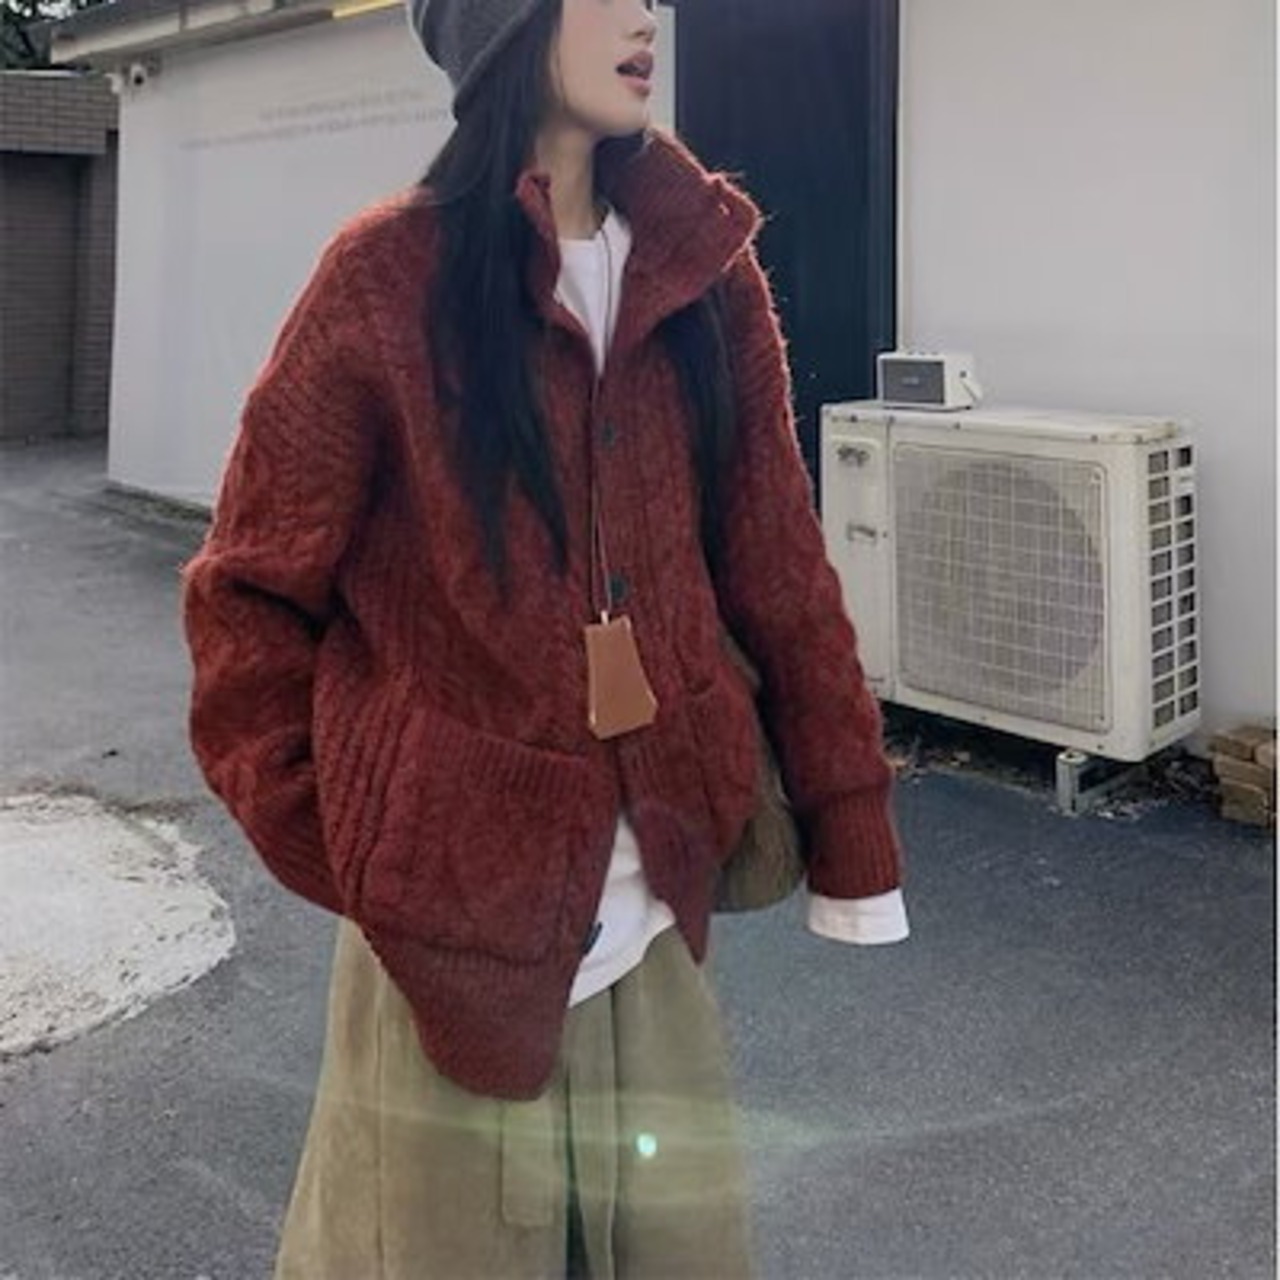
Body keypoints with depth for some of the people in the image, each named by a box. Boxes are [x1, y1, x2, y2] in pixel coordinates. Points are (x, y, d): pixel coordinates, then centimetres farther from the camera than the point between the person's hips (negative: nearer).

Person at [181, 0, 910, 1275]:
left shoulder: (705, 269, 3)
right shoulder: (391, 272, -8)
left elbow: (779, 568, 3)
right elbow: (250, 588, -2)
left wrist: (849, 836, 2)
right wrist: (322, 839, -4)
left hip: (652, 899, 4)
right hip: (455, 896, -3)